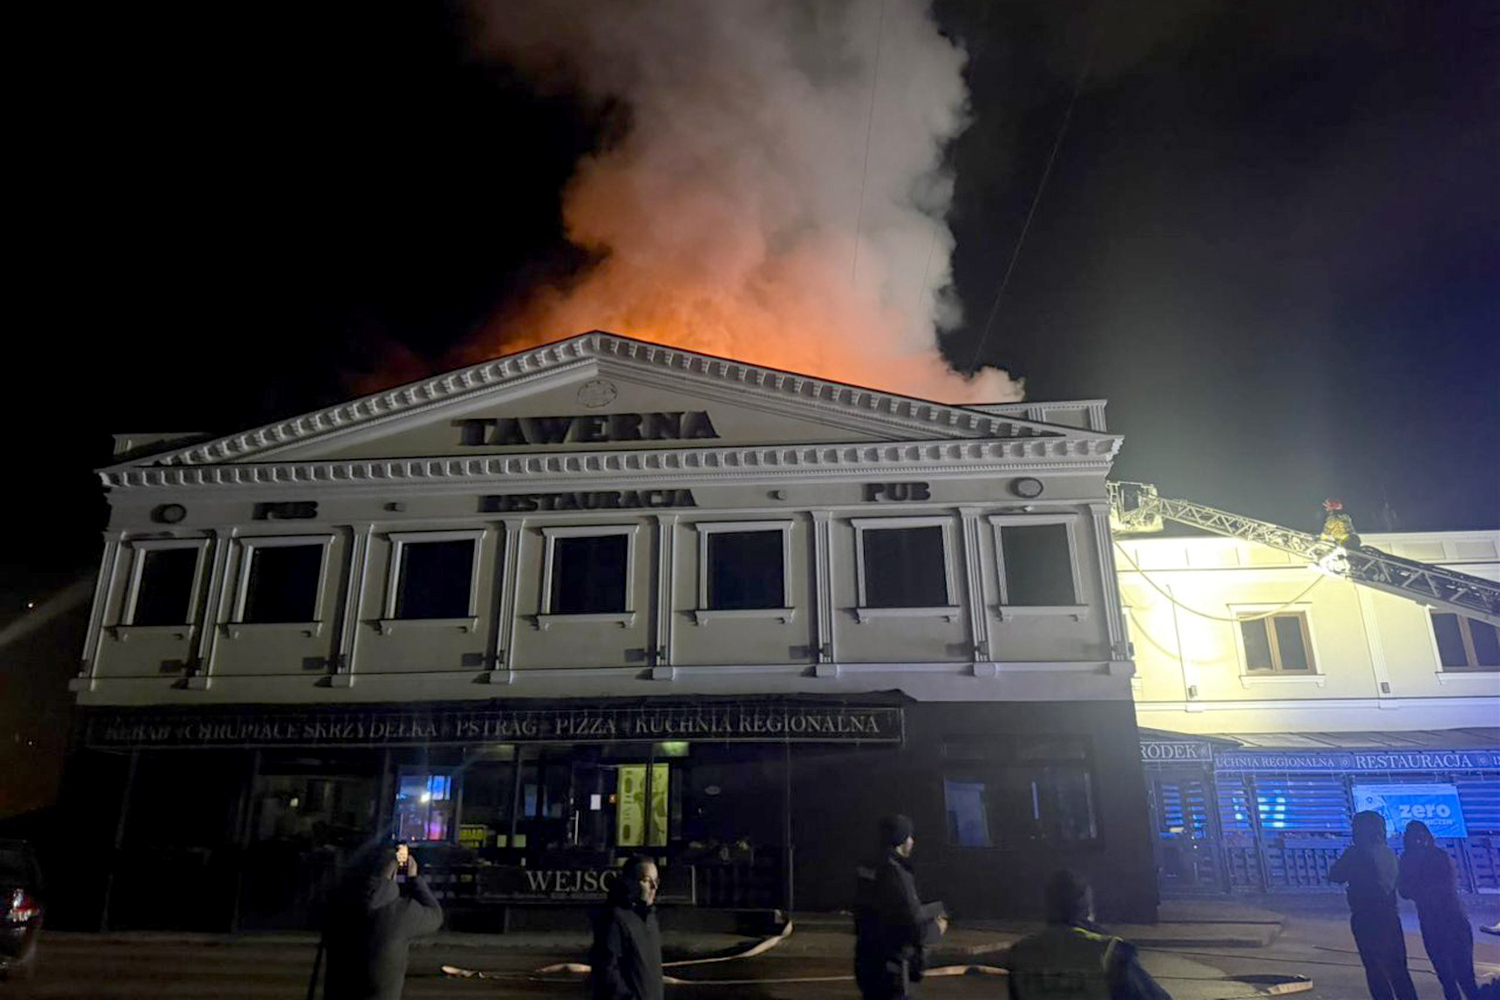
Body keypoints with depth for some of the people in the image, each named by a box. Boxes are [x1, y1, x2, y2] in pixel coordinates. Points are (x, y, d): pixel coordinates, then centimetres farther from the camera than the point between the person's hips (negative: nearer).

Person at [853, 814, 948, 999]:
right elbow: (916, 929, -21)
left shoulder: (868, 872, 8)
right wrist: (938, 927, 0)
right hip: (889, 969, -9)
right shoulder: (896, 873, -20)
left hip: (868, 964, 9)